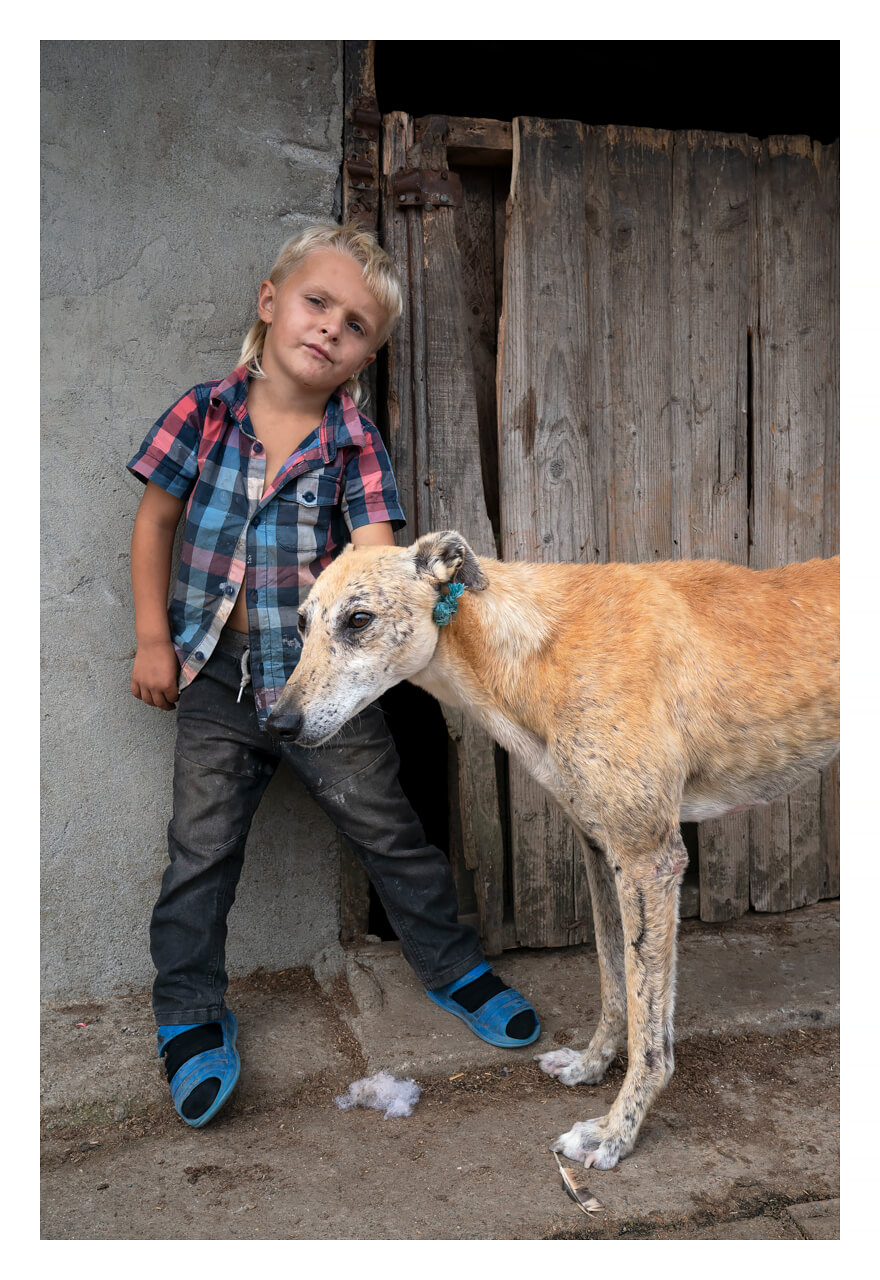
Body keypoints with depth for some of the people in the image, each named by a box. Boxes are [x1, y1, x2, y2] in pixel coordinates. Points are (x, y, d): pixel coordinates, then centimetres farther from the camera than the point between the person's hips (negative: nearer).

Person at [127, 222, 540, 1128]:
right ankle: (190, 1013, 28)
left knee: (387, 829, 8)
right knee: (201, 846, 8)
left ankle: (453, 966, 30)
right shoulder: (204, 411, -3)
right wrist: (152, 639, 2)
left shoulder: (356, 448, -7)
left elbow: (376, 559, -17)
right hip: (213, 676, 2)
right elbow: (155, 520, 5)